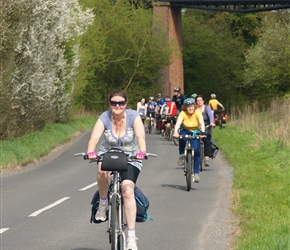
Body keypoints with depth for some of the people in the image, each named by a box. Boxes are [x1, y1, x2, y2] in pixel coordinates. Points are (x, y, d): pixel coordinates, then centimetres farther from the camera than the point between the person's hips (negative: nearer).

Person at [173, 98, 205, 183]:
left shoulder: (197, 112, -18)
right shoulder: (183, 113, -17)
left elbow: (201, 122, -30)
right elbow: (178, 123, -30)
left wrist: (202, 132, -49)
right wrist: (175, 132, -49)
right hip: (186, 131, 0)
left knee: (196, 151, -16)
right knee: (182, 135, -36)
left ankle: (196, 173, -6)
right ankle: (181, 155, -13)